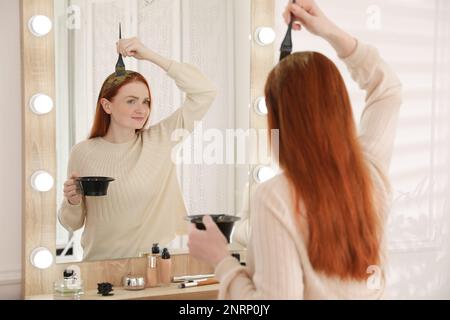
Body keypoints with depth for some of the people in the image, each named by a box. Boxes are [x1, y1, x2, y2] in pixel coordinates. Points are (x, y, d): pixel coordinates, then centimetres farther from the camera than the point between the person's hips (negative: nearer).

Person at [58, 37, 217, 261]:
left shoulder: (161, 140, 2)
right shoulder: (83, 153, 2)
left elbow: (205, 92, -5)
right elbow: (72, 224, 12)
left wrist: (150, 56, -8)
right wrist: (72, 201, -11)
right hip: (103, 265, 0)